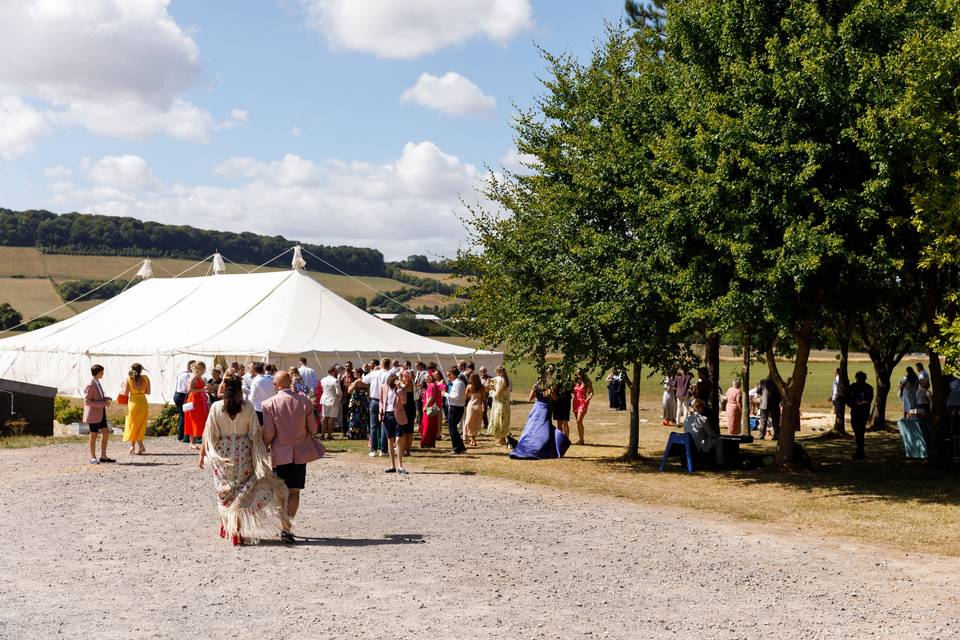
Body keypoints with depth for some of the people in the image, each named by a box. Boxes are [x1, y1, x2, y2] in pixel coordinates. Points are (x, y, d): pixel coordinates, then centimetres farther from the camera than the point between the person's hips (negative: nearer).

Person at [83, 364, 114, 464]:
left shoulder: (97, 383, 9)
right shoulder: (90, 385, -19)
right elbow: (87, 401, -21)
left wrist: (106, 399, 4)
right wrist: (103, 403, -22)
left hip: (100, 413, 9)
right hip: (93, 413, -9)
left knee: (106, 432, 9)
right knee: (94, 435, 2)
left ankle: (103, 456, 15)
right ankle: (93, 458, 13)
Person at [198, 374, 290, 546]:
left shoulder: (216, 407, -8)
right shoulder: (248, 407, -8)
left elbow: (209, 434, -4)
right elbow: (256, 433, -5)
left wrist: (202, 454, 6)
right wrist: (261, 454, 3)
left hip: (223, 454, 0)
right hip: (243, 453, 0)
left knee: (224, 492, 16)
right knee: (241, 492, 9)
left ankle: (225, 527, 25)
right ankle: (236, 531, 3)